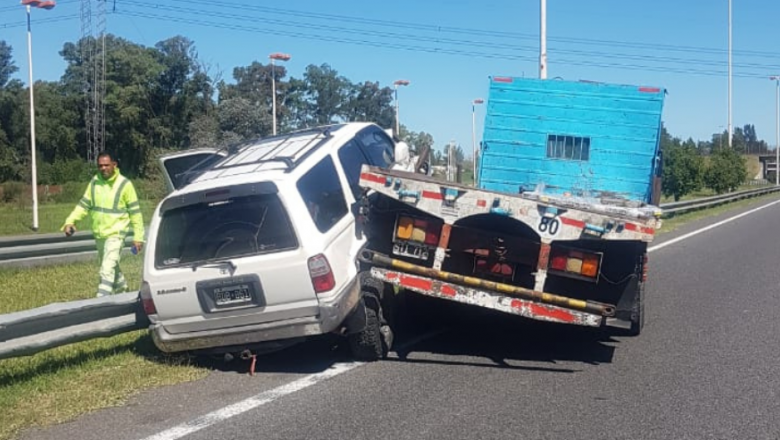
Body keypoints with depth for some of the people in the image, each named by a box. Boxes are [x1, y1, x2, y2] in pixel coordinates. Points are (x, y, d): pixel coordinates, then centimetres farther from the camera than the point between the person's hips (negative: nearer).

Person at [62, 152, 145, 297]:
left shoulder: (124, 184, -10)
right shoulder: (94, 182, 3)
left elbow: (135, 211, -7)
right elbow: (84, 205, 7)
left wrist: (138, 236, -8)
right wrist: (70, 221, -8)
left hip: (116, 233, -6)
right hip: (99, 233, 6)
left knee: (107, 269, -17)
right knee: (111, 266, 22)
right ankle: (121, 288, 43)